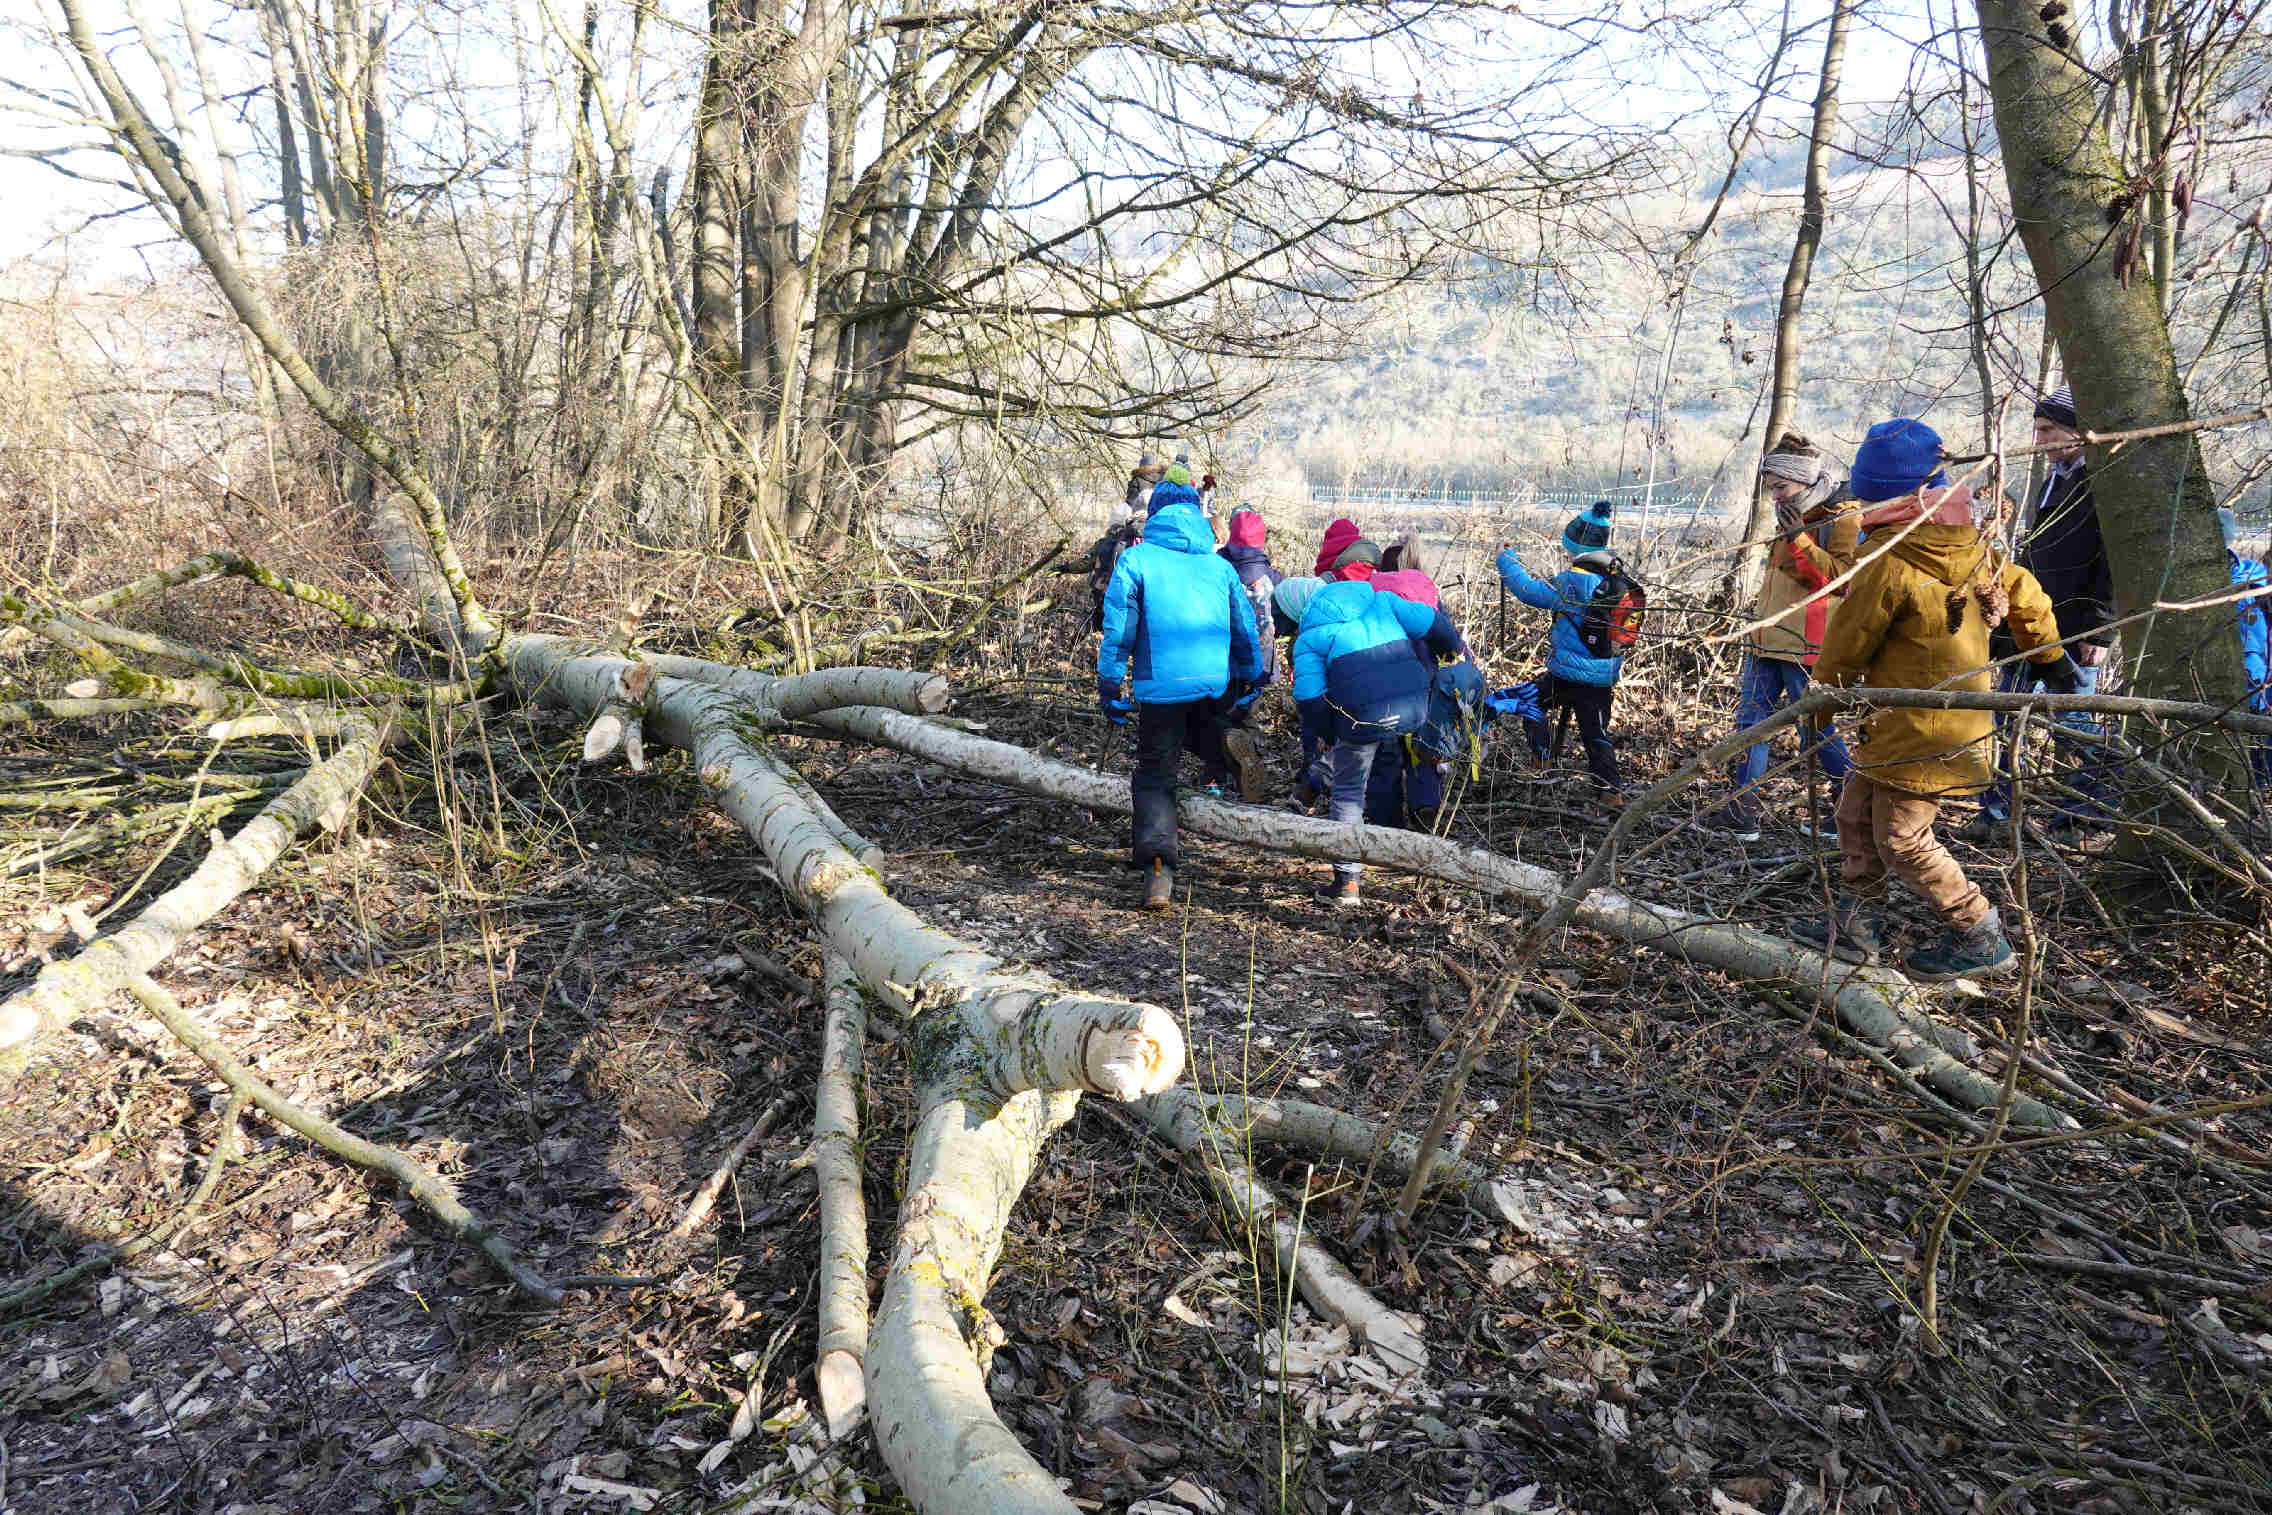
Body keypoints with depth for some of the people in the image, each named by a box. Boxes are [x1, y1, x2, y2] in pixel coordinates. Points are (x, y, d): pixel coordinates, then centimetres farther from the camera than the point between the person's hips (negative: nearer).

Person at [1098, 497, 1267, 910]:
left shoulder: (1136, 559, 6)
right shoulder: (1220, 566, 16)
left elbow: (1118, 628, 0)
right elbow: (1246, 628, 16)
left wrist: (1109, 686, 3)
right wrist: (1252, 679, 24)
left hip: (1161, 685, -3)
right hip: (1218, 683, 3)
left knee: (1154, 775, 1)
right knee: (1214, 752, 25)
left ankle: (1157, 869, -13)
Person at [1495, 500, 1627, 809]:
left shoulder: (1572, 582, -16)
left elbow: (1530, 590, -13)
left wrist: (1506, 558, 0)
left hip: (1568, 675, -5)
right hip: (1605, 679, 6)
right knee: (1597, 734, 13)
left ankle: (1543, 760, 14)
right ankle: (1611, 791, 5)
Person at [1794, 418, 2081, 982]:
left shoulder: (1888, 567, -24)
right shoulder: (1973, 545, 2)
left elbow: (1846, 644, -12)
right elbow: (2024, 594, 16)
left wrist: (1828, 687, 9)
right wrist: (2049, 656, 30)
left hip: (1919, 730, -9)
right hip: (1959, 713, 9)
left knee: (1902, 841, 2)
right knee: (1857, 810, 18)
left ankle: (1981, 940, 13)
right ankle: (1855, 925, 27)